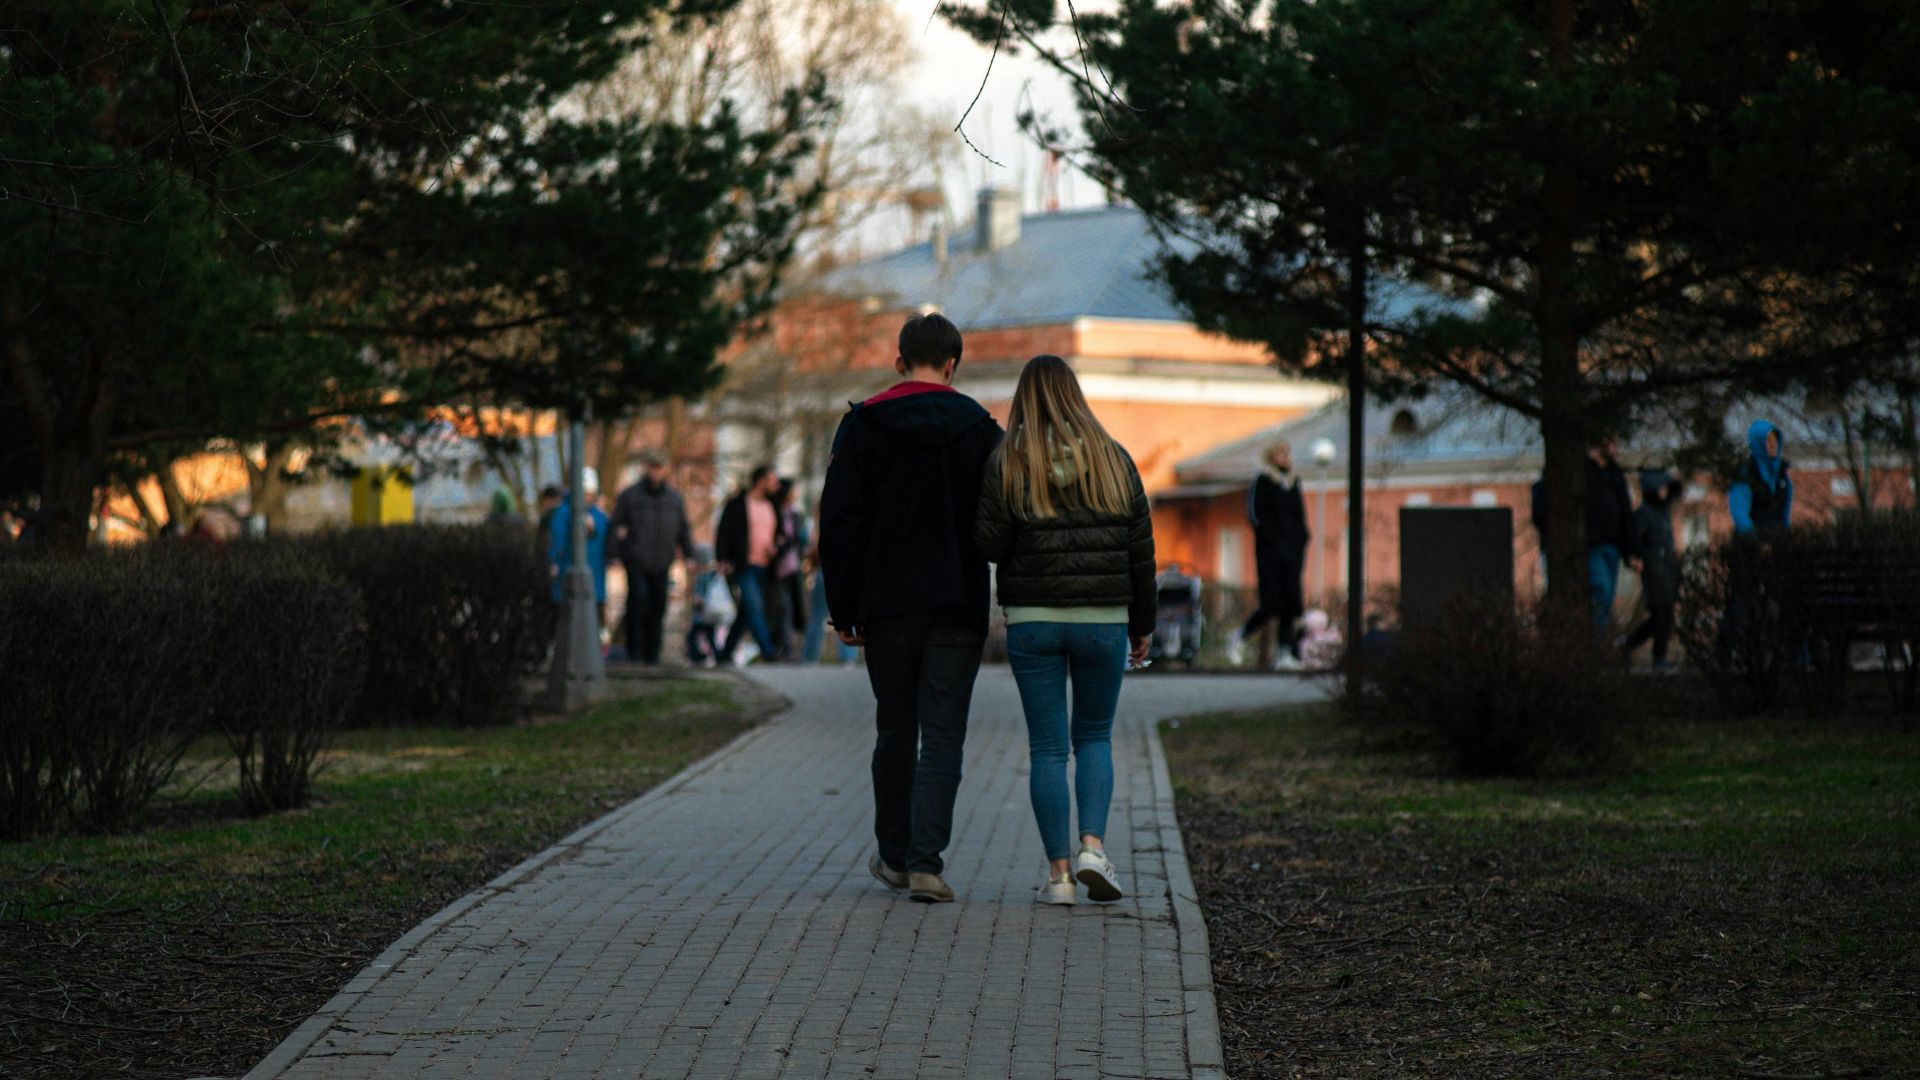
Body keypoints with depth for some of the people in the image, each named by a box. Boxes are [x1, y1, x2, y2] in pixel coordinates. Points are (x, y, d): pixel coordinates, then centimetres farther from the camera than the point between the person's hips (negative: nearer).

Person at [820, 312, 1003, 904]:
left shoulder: (861, 426, 1)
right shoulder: (981, 430, 1)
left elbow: (838, 523, -2)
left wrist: (843, 610, 3)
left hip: (887, 605, 1)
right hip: (958, 609, -1)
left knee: (895, 732, 14)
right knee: (943, 737, -1)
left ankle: (894, 856, 22)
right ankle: (926, 862, -12)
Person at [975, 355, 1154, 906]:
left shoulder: (1007, 463, -3)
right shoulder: (1113, 459, 3)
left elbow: (989, 544, -8)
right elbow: (1140, 548, 4)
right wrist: (1142, 624, 13)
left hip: (1033, 620, -1)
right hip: (1103, 619, 1)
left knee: (1047, 747, 4)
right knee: (1094, 736, 16)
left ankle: (1059, 873, 2)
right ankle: (1092, 846, -3)